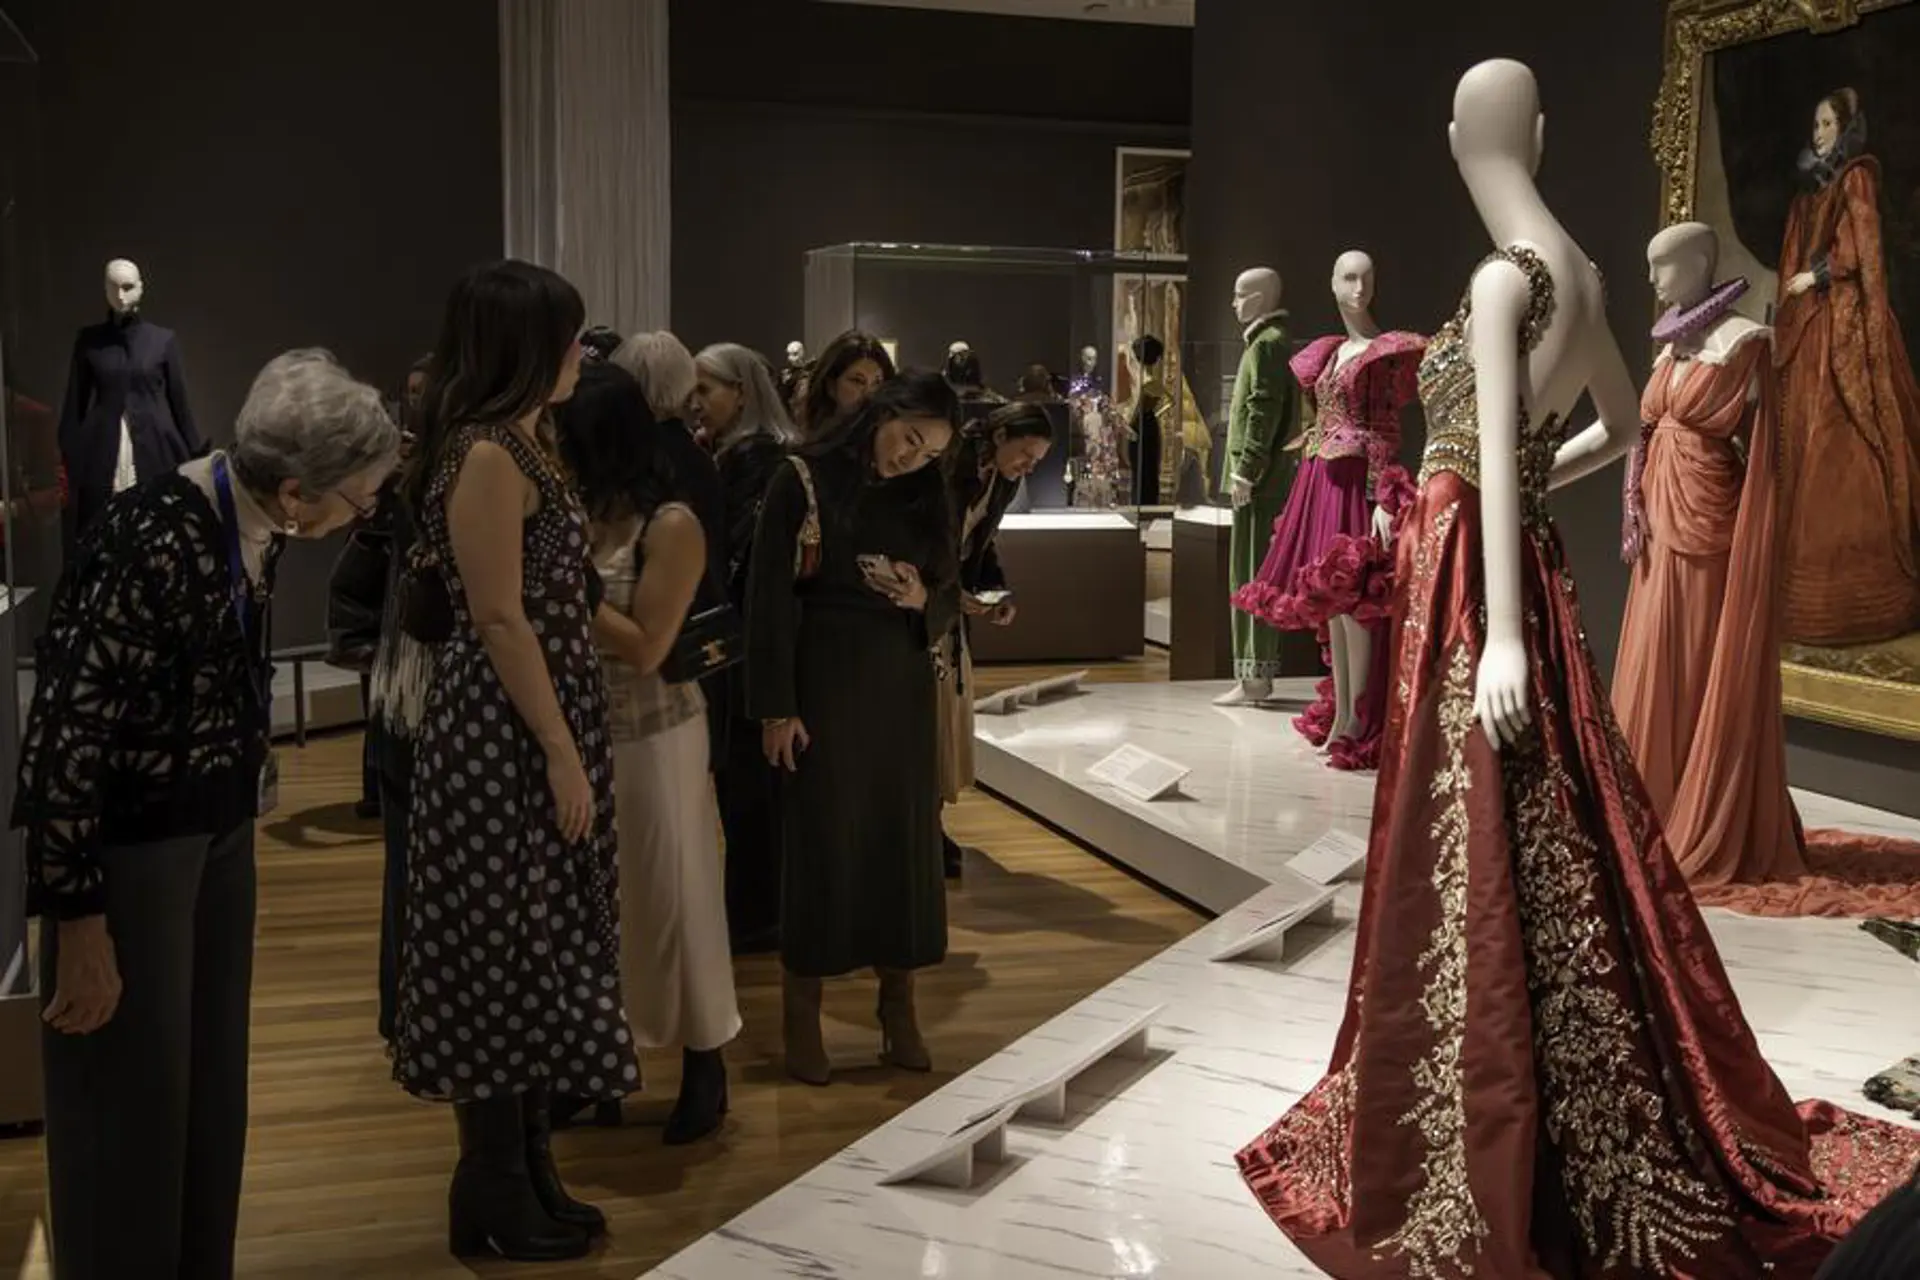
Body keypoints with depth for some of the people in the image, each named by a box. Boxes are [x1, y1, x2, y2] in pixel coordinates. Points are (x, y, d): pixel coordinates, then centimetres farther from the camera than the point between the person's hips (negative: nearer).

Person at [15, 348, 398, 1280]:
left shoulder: (251, 522, -2)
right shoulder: (149, 545, -27)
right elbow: (65, 738, -24)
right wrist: (80, 922, -21)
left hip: (218, 830, 8)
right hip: (130, 845, -8)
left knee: (211, 1083, 18)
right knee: (132, 1096, 6)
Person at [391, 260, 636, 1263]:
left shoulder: (522, 444, 14)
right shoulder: (487, 457, -16)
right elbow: (499, 620, -20)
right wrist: (562, 755, -19)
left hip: (542, 722, 10)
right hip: (506, 736, -10)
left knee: (536, 951, 14)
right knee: (505, 952, 0)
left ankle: (527, 1172, 26)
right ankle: (493, 1196, 13)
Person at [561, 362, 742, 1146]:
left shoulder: (671, 526, -11)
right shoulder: (582, 516, 5)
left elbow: (646, 647, -15)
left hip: (652, 732, -5)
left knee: (668, 896, 4)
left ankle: (703, 1069, 19)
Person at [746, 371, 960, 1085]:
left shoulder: (923, 498, 9)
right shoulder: (804, 482, -5)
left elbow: (950, 600, 15)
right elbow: (770, 598, -9)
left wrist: (924, 600, -9)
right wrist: (776, 708, -13)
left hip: (902, 686, 5)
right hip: (824, 684, -4)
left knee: (905, 839, 6)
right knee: (821, 843, -1)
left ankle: (899, 1011, 17)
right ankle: (801, 1020, 11)